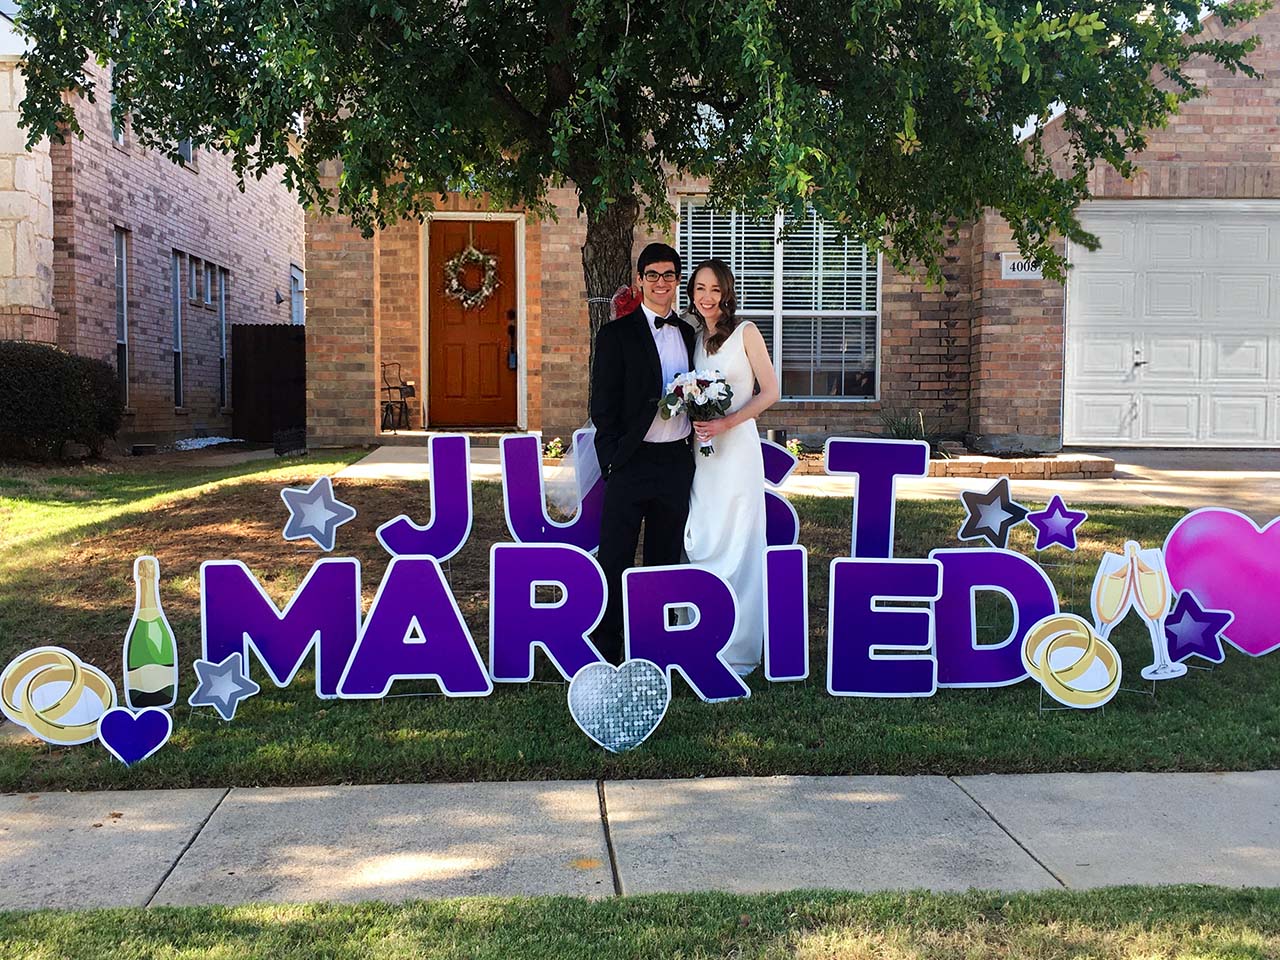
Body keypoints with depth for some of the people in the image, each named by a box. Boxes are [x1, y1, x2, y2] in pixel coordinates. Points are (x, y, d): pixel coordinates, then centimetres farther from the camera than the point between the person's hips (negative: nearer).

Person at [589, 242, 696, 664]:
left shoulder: (688, 334, 12)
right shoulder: (616, 334, -4)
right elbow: (602, 406, -6)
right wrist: (612, 459, -11)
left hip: (676, 462, 5)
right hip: (630, 463, -5)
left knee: (664, 559, 13)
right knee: (614, 561, 0)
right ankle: (604, 652, 8)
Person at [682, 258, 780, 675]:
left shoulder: (745, 331, -2)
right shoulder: (693, 337, 12)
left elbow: (770, 392, -5)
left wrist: (726, 423, -15)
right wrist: (693, 416, -1)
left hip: (736, 446, -5)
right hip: (700, 449, 5)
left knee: (737, 544, -2)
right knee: (700, 543, 6)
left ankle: (740, 648, 8)